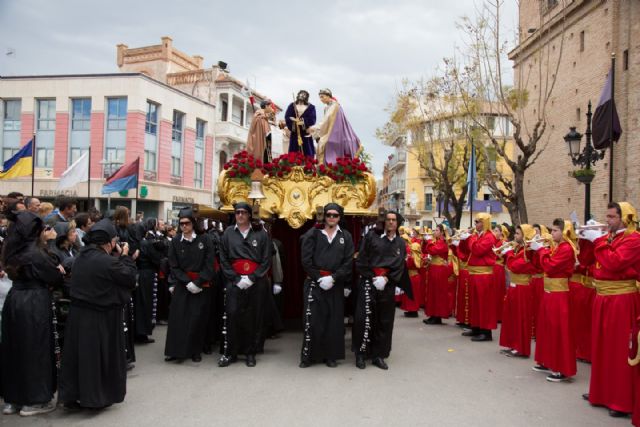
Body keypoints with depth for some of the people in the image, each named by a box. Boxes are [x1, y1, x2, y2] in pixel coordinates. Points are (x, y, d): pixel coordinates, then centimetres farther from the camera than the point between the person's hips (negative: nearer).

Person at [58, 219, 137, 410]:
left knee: (79, 353, 15)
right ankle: (97, 397, 20)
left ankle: (71, 395, 24)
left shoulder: (82, 256, 2)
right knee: (100, 355, 9)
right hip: (102, 315, -7)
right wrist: (124, 256, -4)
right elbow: (130, 278, -13)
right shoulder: (108, 261, -23)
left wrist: (116, 257, 3)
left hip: (79, 311, 7)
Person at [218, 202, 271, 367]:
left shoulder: (261, 233, 2)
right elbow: (223, 259, 5)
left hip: (256, 281, 0)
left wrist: (251, 278, -9)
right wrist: (236, 279, -6)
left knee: (253, 317, 2)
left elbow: (266, 261, 1)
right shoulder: (228, 233, 6)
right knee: (232, 315, -7)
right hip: (234, 281, 1)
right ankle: (229, 353, 6)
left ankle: (250, 353, 16)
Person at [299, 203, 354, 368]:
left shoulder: (346, 236, 6)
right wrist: (319, 278, -12)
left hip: (336, 284, 2)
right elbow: (306, 260, -4)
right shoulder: (313, 234, 1)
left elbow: (348, 262, 0)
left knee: (334, 320, 5)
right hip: (314, 283, -2)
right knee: (312, 320, -1)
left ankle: (331, 355, 17)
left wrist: (333, 278, -12)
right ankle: (308, 355, 10)